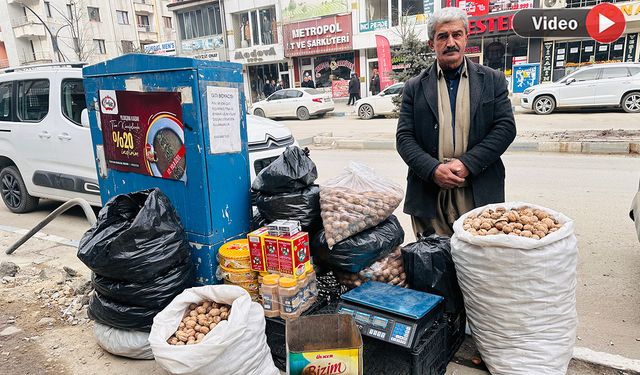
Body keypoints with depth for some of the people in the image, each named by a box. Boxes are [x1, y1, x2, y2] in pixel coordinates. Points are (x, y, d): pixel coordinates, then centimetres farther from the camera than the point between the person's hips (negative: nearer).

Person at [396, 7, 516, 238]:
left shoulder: (493, 80, 7)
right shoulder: (414, 87, 7)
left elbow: (506, 127, 0)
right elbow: (404, 137, 1)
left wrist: (467, 163, -13)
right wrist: (433, 169, -15)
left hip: (480, 193, 0)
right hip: (429, 196, 0)